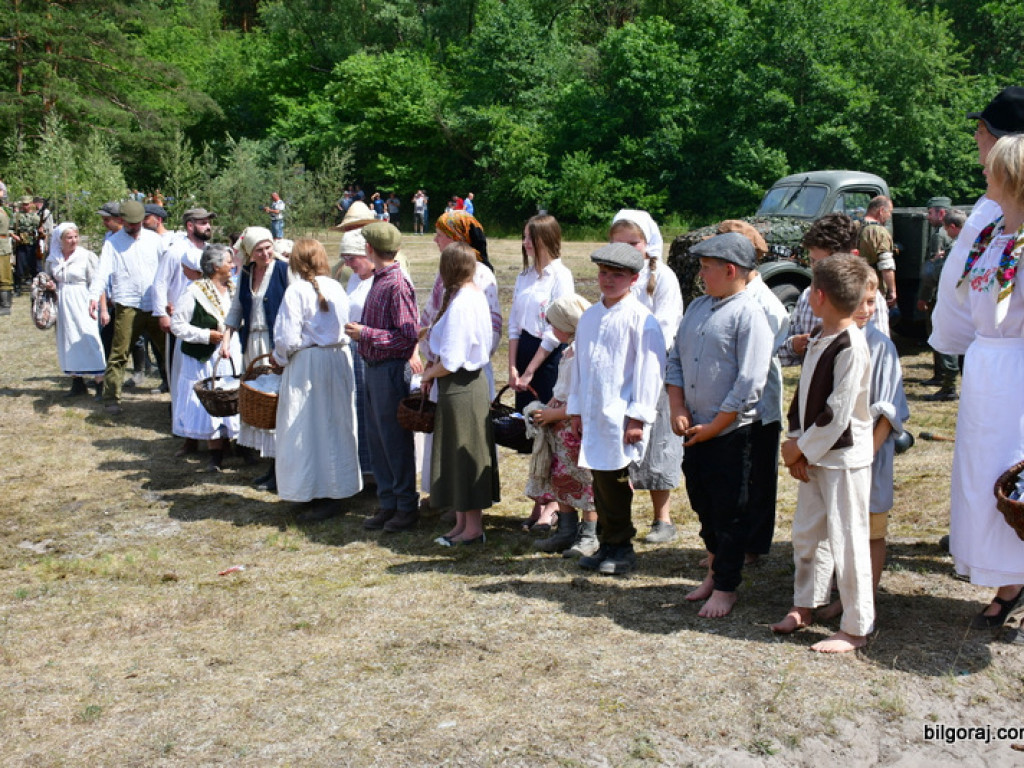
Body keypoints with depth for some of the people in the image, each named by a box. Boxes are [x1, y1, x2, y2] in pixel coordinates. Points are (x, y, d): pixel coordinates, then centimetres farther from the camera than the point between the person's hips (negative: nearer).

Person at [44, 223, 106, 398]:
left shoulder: (87, 256, -6)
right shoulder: (52, 260, 8)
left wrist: (103, 309, -13)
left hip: (82, 304, -5)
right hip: (62, 304, 5)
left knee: (89, 341, -9)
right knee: (68, 343, 7)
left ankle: (100, 383, -4)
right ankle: (77, 383, 16)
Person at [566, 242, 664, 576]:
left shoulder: (640, 319, -8)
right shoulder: (589, 317, 13)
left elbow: (649, 369, -11)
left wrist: (637, 417, -14)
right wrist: (576, 410, 17)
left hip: (621, 417, -6)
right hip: (593, 416, 6)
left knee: (614, 482, -4)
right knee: (600, 482, 11)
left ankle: (622, 548, 11)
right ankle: (608, 545, 22)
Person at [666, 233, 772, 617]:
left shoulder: (749, 315, -13)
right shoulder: (698, 307, 10)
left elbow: (749, 383, -18)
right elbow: (675, 359, 14)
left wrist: (712, 428, -14)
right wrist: (677, 409, 0)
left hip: (731, 433, -7)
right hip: (694, 430, 7)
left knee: (730, 513, 5)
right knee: (703, 506, 18)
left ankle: (725, 587, 19)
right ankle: (715, 571, 36)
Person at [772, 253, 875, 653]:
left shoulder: (850, 347, -19)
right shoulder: (818, 340, 9)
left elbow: (837, 414, -21)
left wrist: (800, 448, -12)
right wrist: (797, 443, 1)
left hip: (844, 459, -9)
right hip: (813, 456, 9)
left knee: (846, 541, -1)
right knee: (806, 534, 17)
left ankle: (856, 628, 11)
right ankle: (804, 606, 34)